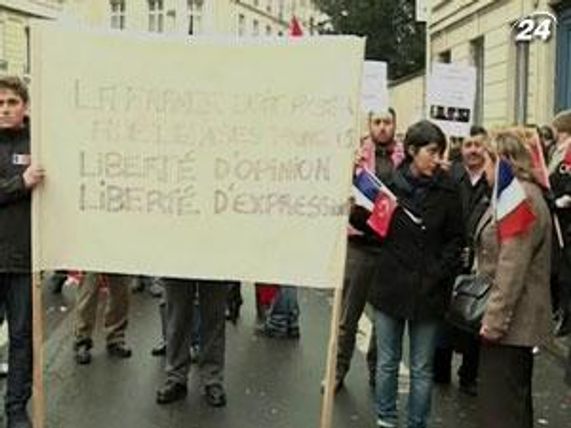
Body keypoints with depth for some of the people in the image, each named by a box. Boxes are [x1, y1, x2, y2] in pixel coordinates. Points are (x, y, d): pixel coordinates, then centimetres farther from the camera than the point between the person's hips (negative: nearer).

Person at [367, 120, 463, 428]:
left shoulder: (447, 190, -3)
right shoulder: (389, 183, -3)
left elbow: (455, 239, 1)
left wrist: (438, 273, -10)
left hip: (428, 291, -1)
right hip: (390, 285, 1)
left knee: (422, 369, 10)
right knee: (387, 363, 15)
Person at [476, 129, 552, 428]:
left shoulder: (520, 198, -19)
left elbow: (512, 269, -24)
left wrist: (494, 320, -21)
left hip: (510, 323, -11)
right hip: (515, 323, 11)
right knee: (515, 401, 20)